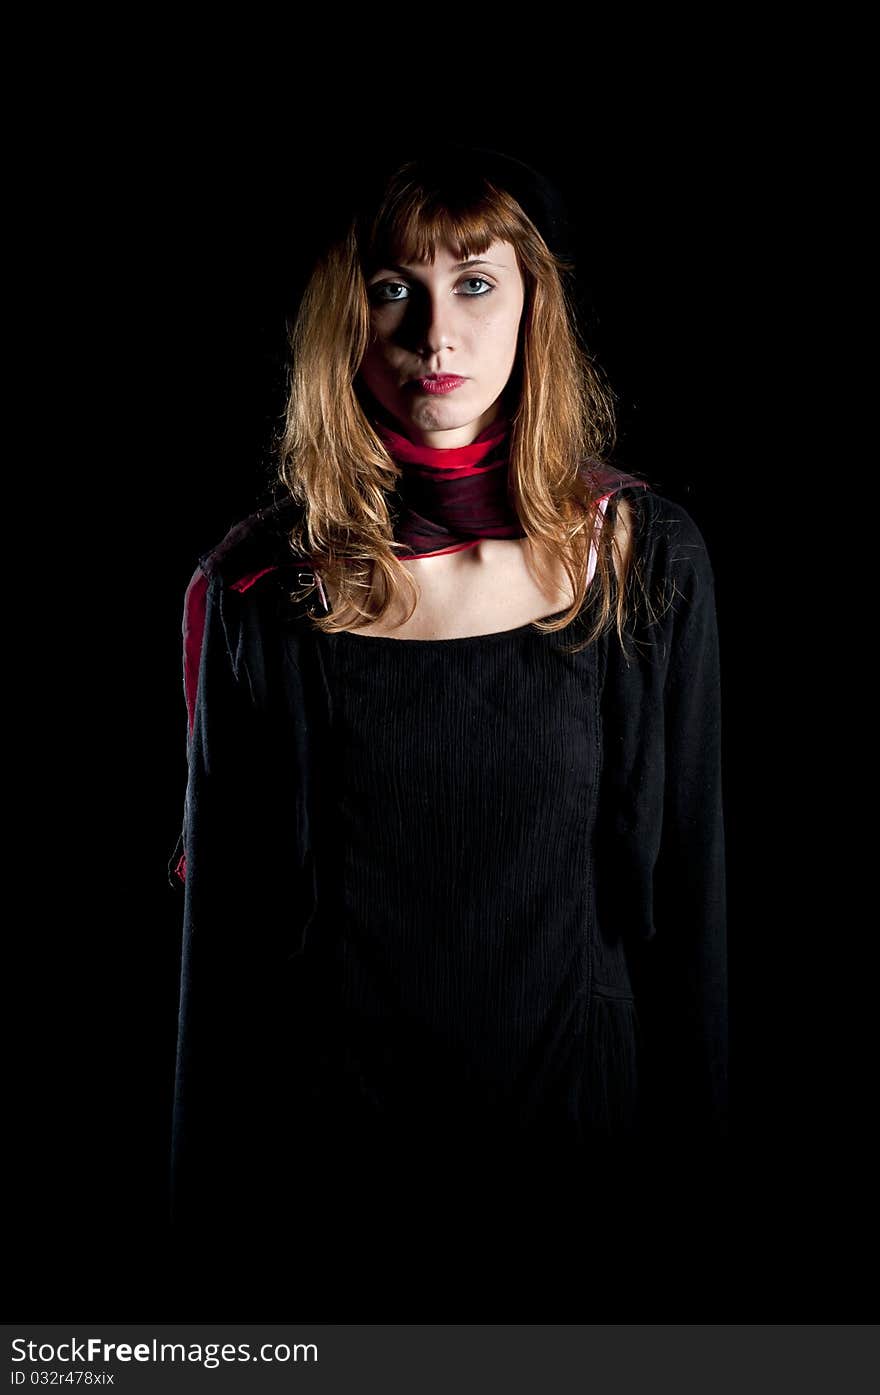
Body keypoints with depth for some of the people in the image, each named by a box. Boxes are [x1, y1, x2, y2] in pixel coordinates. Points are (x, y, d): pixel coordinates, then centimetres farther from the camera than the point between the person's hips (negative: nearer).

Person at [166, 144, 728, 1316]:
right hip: (331, 1130, 0)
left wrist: (691, 1162, 2)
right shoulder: (257, 590, -7)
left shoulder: (646, 560, -6)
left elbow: (678, 883, -1)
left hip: (579, 1105, 1)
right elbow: (226, 920, -2)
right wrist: (211, 1211, 4)